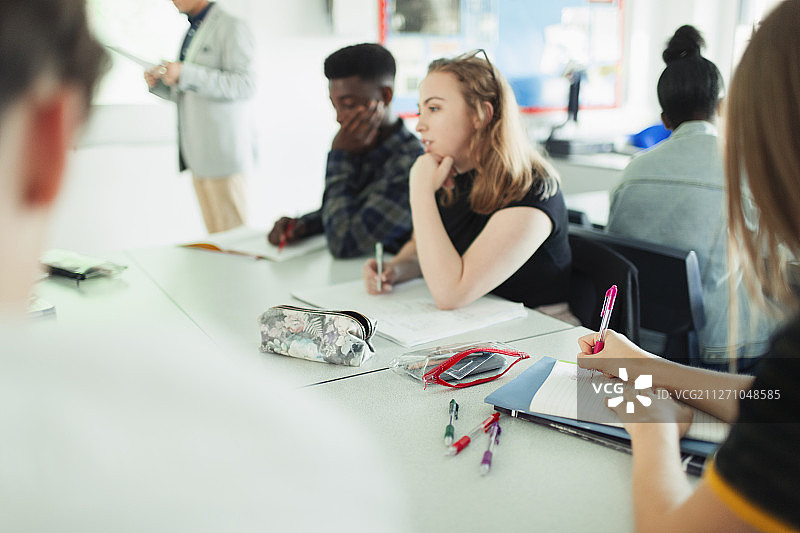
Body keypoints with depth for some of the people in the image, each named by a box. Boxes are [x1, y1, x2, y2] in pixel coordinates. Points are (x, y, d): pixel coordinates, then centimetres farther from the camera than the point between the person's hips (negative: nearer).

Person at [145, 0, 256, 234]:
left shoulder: (232, 28, -5)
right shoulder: (191, 33, 21)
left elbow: (245, 84, -18)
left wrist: (186, 74, -22)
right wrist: (158, 84, 7)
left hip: (222, 151, -8)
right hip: (198, 153, 8)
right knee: (215, 235, 10)